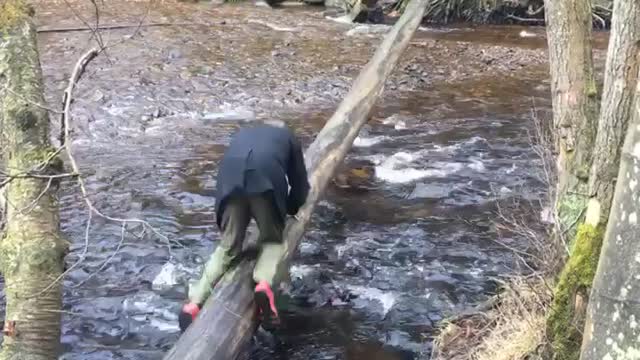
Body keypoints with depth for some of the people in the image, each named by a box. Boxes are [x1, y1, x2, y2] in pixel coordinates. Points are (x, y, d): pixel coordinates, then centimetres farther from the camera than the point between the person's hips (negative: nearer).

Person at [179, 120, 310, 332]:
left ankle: (195, 302, -4)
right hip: (267, 177, -2)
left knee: (228, 246, 13)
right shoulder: (288, 137, 34)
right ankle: (264, 282, -13)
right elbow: (300, 186, 33)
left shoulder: (243, 133, 42)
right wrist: (287, 209, 50)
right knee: (272, 240, 16)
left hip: (231, 179, 2)